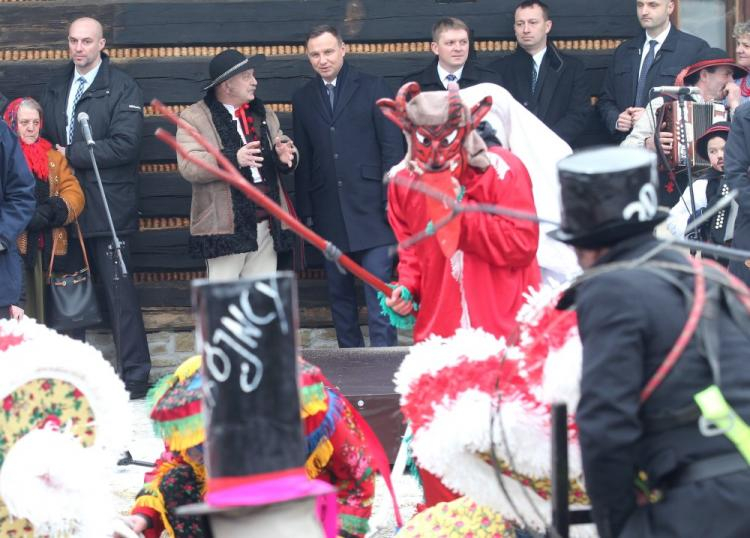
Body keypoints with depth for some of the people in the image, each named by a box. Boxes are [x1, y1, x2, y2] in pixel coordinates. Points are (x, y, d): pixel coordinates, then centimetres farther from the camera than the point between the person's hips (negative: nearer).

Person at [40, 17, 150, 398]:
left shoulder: (123, 89, -4)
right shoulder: (55, 88, 15)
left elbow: (124, 145, -14)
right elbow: (47, 139, 21)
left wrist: (71, 155, -12)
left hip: (108, 206, -6)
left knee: (119, 292, -6)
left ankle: (135, 377, -1)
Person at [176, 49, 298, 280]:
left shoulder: (264, 114, 18)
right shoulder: (194, 118, -1)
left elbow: (285, 156, 18)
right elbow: (188, 166, -12)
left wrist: (284, 155, -8)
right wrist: (233, 159, -26)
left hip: (267, 224, 5)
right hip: (227, 226, -5)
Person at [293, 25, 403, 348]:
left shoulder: (372, 88, 2)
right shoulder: (303, 99, 11)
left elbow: (392, 146, -1)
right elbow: (303, 160, 11)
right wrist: (305, 211, 7)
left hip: (370, 208, -4)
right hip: (328, 211, 4)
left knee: (378, 283, -8)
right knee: (338, 291, 8)